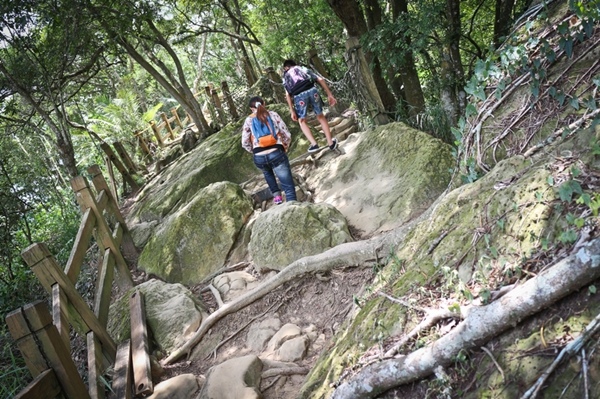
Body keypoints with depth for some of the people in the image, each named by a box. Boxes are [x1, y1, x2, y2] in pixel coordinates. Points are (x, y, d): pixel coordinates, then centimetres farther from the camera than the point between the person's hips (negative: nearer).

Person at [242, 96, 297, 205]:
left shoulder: (248, 120, 10)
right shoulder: (273, 114, 9)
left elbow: (245, 143, 9)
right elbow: (287, 135, 5)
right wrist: (284, 147, 22)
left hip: (259, 158, 2)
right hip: (276, 153, -2)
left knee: (267, 172, 38)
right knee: (289, 187, 1)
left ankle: (276, 195, 28)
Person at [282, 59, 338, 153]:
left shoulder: (286, 76, 28)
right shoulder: (304, 69, 33)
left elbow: (288, 94, 11)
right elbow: (320, 80, 20)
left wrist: (292, 111, 9)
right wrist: (329, 94, 19)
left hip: (299, 95, -2)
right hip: (312, 90, 2)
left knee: (302, 121, 19)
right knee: (320, 116, 20)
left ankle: (314, 144, 6)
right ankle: (331, 143, 21)